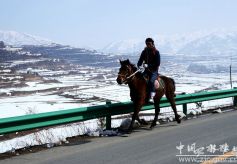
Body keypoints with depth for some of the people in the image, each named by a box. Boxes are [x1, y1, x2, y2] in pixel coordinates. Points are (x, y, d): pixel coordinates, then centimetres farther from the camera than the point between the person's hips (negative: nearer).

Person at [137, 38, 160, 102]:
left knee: (151, 81, -31)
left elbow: (157, 64, -10)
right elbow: (140, 60, 9)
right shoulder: (144, 51, 9)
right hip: (147, 70, 5)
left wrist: (148, 65, -21)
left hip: (154, 71, -5)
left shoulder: (156, 52, -4)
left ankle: (151, 97, -33)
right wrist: (138, 66, -13)